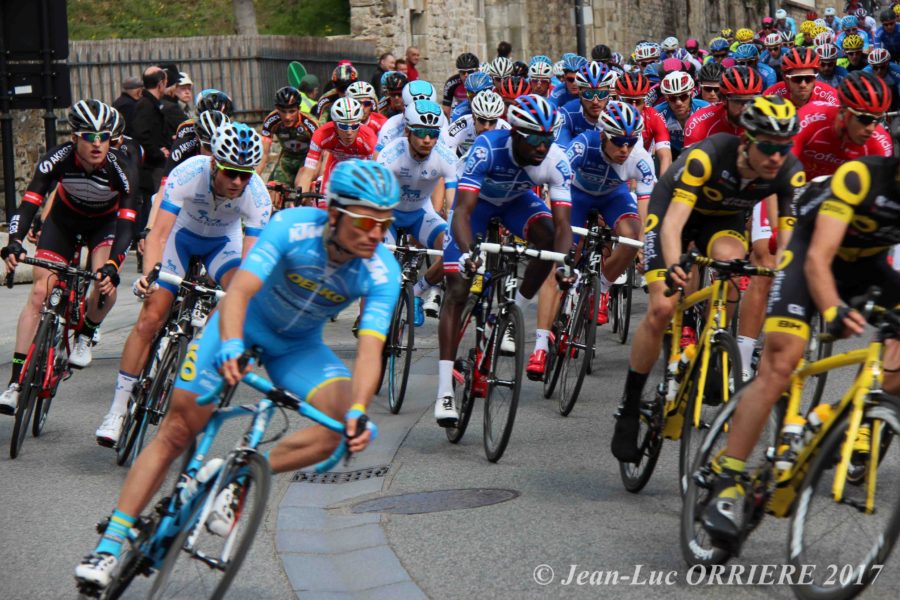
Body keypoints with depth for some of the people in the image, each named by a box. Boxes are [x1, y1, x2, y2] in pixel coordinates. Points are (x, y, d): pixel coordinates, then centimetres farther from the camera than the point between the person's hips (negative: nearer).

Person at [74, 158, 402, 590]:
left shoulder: (382, 272, -25)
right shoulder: (292, 228, -31)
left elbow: (369, 350, -32)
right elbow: (239, 292, -39)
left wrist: (357, 412, -49)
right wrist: (230, 347, -58)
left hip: (299, 347, 2)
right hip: (244, 326, -2)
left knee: (347, 425, -24)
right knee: (176, 432, -8)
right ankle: (109, 546, 1)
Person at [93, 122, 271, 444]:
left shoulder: (257, 196, -32)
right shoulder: (187, 174, -35)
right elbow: (160, 232, -37)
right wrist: (148, 274, -53)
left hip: (224, 242, 1)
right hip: (182, 235, -1)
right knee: (150, 319, -11)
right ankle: (118, 409, -2)